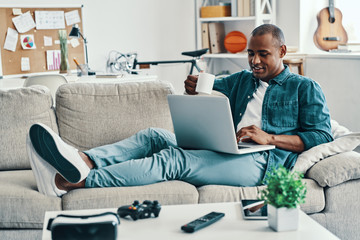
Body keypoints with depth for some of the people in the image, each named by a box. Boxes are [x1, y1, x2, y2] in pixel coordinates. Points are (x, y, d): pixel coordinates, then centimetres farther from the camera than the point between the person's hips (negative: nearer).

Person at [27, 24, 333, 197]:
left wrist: (270, 137, -12)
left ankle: (74, 181, -38)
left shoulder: (305, 88, 11)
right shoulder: (242, 80, 28)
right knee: (154, 135, -15)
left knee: (172, 158, -28)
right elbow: (208, 88, 26)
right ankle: (82, 160, -38)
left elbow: (322, 135, 0)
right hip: (223, 153, 7)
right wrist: (193, 88, -1)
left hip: (261, 162, -7)